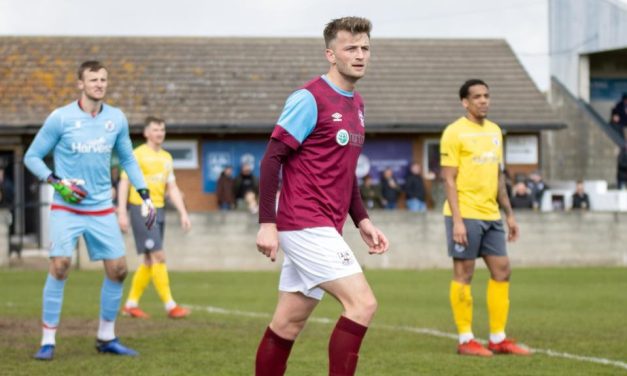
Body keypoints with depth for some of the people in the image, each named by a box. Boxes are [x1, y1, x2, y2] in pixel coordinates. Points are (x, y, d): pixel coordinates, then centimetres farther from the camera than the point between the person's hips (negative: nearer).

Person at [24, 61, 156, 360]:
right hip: (66, 209, -4)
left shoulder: (116, 119, 4)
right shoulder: (60, 118, -7)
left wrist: (145, 196, 9)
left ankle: (106, 337, 17)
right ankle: (48, 340, -7)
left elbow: (128, 160, 17)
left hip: (102, 209, 4)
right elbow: (32, 157, 0)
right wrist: (57, 182, -15)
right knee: (59, 266, -16)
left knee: (117, 269, 0)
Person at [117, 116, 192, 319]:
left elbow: (172, 188, 18)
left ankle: (131, 304, 17)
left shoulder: (166, 157, 16)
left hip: (159, 210, 7)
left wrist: (183, 213, 9)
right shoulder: (137, 154, -5)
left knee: (149, 260, 8)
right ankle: (170, 305, -12)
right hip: (141, 209, -7)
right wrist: (122, 213, -15)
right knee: (158, 256, -12)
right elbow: (124, 183, -7)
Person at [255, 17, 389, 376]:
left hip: (323, 230, 8)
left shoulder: (356, 103, 15)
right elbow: (272, 158, -13)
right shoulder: (310, 98, -11)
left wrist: (362, 220, 14)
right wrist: (267, 223, -18)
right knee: (363, 303, -15)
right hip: (306, 225, -8)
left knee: (289, 322, 10)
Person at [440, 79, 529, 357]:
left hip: (491, 215, 7)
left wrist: (509, 214, 17)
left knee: (502, 271, 5)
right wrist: (457, 221, -17)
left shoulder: (495, 131, 14)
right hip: (465, 215, -7)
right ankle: (465, 340, 4)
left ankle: (498, 339, 12)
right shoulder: (455, 133, -7)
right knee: (464, 273, -2)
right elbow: (449, 179, -11)